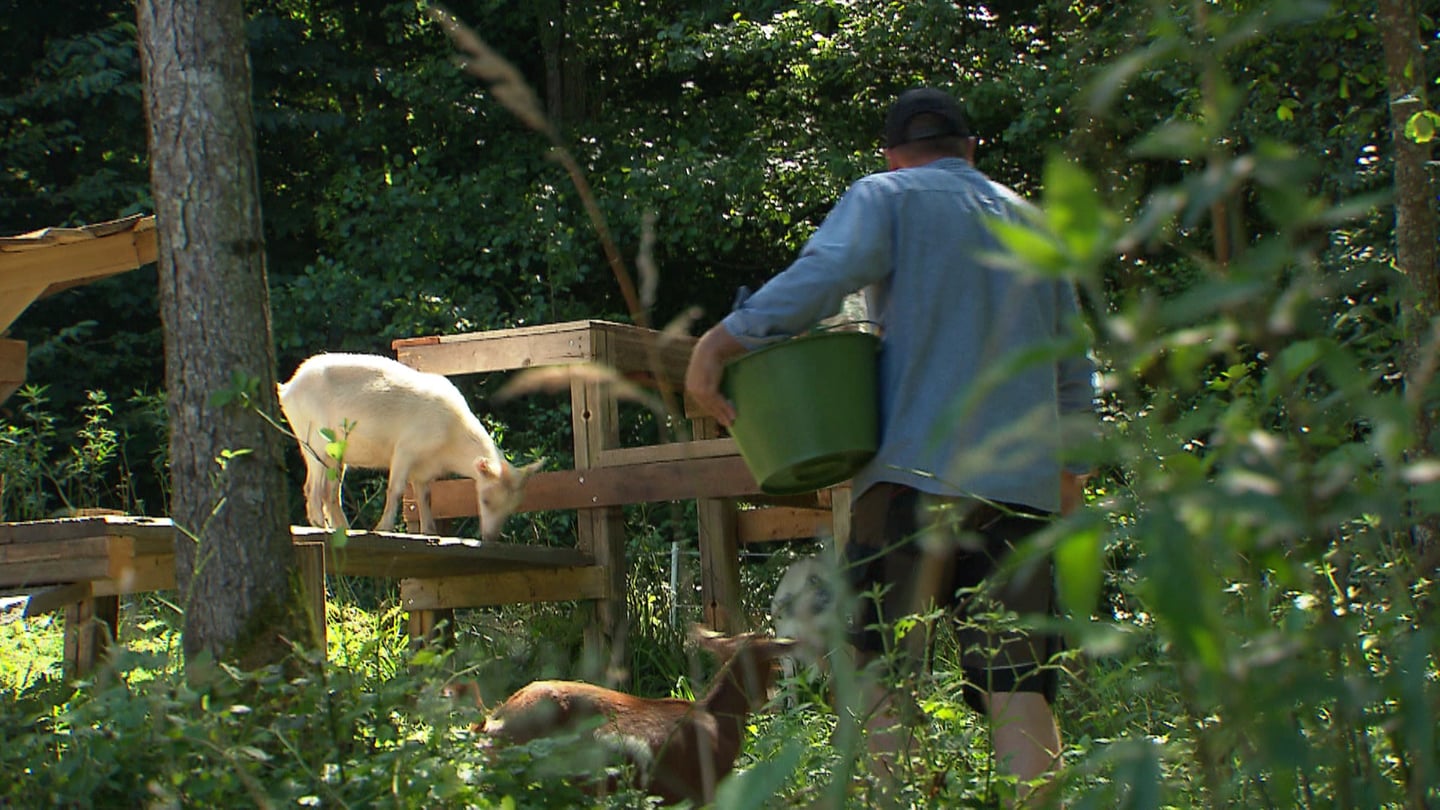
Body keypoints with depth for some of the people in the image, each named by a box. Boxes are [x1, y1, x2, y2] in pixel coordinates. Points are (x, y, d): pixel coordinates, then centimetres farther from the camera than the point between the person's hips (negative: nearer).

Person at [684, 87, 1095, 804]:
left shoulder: (885, 197, 7)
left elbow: (826, 272, -14)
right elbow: (1073, 363, 27)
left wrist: (726, 338, -14)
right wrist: (1069, 462, 39)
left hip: (917, 465, -4)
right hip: (1020, 478, 5)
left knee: (881, 670, -3)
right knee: (1016, 682, 0)